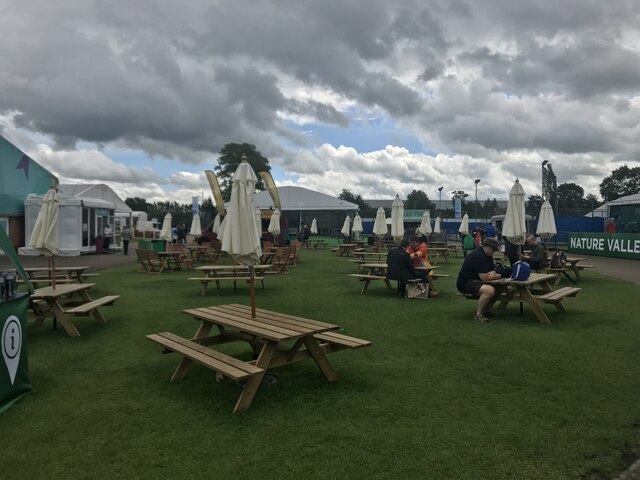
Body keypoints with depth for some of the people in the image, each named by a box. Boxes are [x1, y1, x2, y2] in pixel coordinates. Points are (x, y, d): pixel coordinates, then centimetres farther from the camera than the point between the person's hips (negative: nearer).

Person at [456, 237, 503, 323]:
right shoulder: (478, 255, -22)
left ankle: (486, 310, 9)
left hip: (475, 281, 10)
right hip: (465, 283, -10)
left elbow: (492, 270, 9)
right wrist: (500, 275, -12)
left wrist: (493, 273, -16)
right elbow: (484, 277, -25)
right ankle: (478, 314, -13)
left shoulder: (488, 255, 10)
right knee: (490, 290, -30)